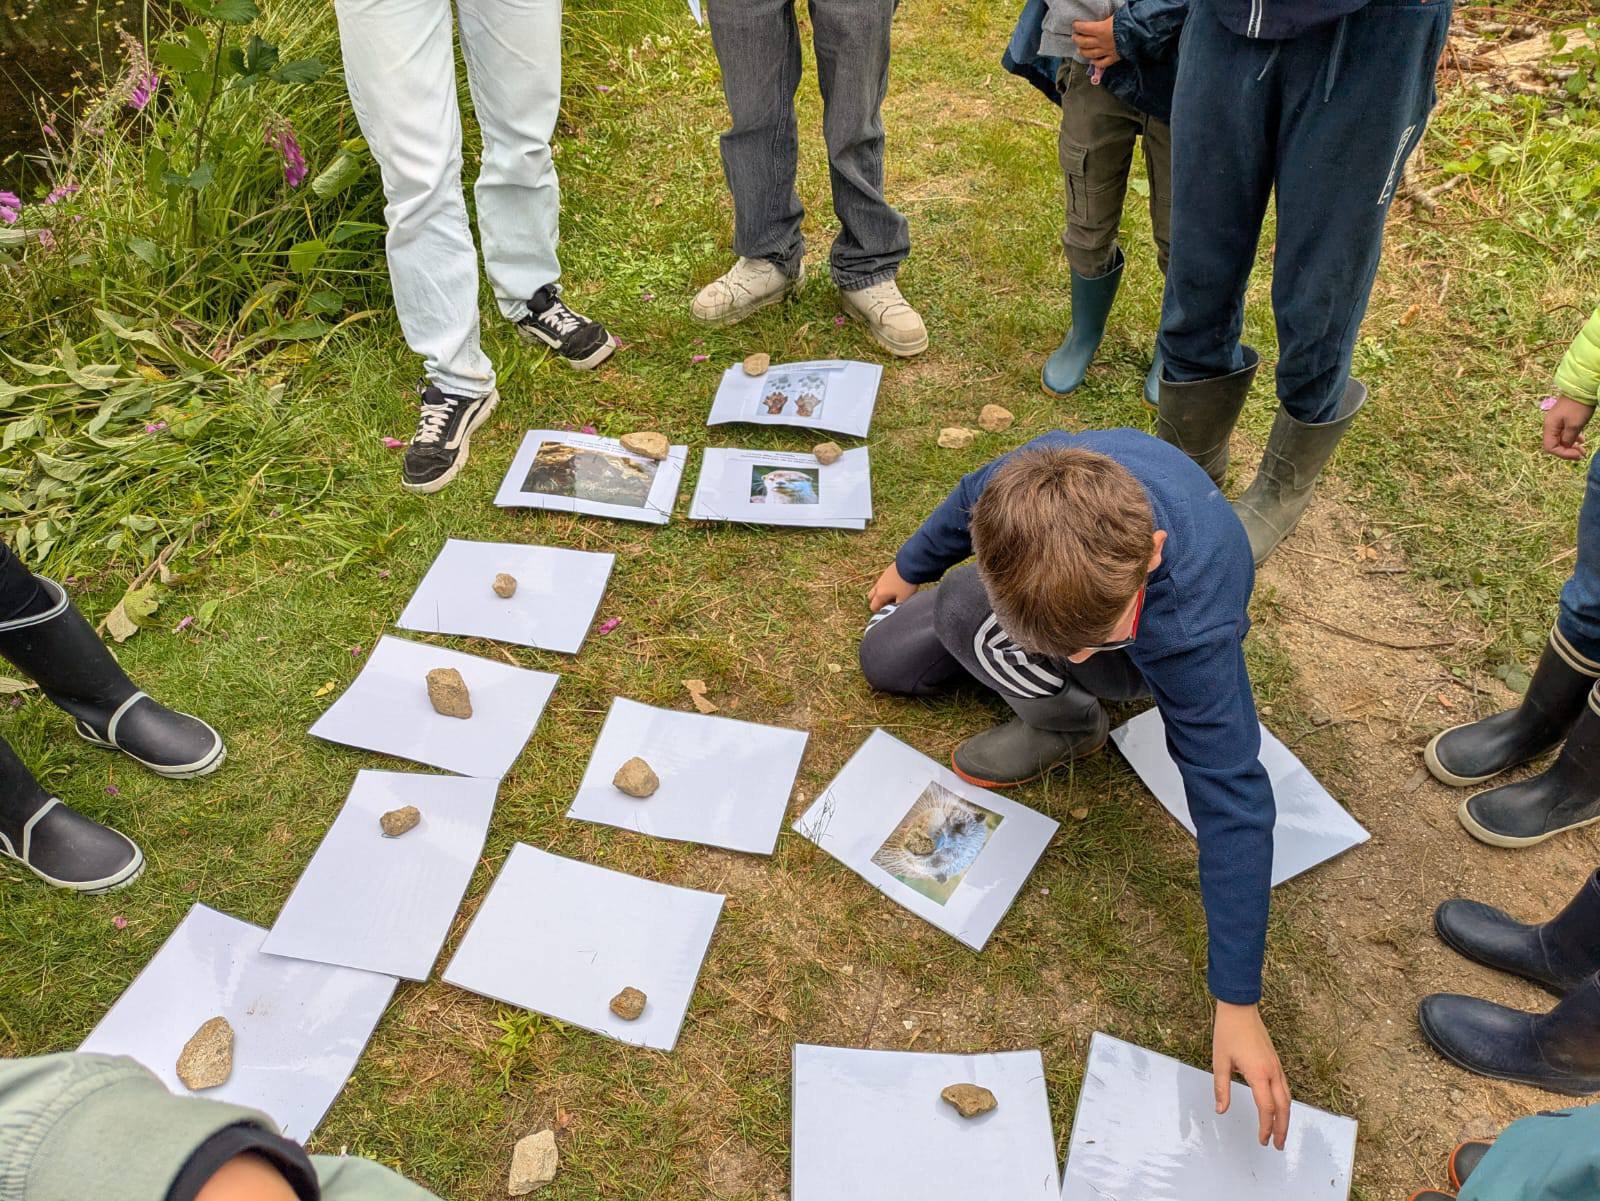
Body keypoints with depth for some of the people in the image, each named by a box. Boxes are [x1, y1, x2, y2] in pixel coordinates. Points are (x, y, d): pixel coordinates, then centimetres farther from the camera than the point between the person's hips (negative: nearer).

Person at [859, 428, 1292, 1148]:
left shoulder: (1190, 635, -47)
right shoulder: (1036, 477, -38)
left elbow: (1232, 806, -38)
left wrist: (1238, 1006, -32)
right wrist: (909, 567, 10)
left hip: (1150, 661, -4)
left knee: (967, 610, -33)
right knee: (885, 664, 6)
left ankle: (1067, 723, -8)